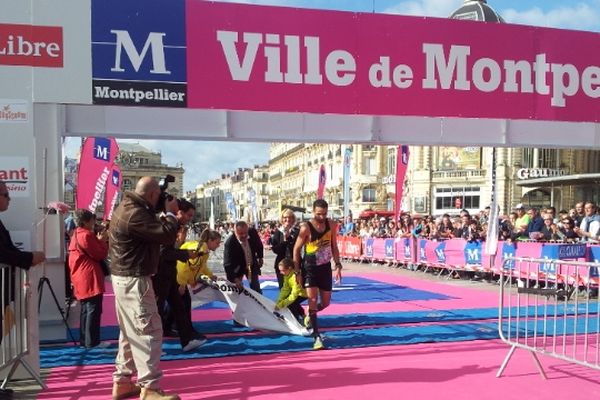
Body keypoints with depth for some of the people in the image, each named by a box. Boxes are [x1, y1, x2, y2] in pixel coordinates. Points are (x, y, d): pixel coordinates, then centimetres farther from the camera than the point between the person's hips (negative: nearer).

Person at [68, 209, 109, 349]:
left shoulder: (76, 235, 16)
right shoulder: (87, 235, -15)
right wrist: (103, 241, 0)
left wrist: (98, 240, 12)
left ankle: (84, 340, 20)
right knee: (93, 310, -7)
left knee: (86, 310, 15)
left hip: (81, 278, 10)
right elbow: (100, 255, -12)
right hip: (90, 278, -10)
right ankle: (92, 342, -5)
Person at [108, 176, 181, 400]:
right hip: (134, 280, -11)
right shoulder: (135, 214, -22)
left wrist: (162, 215, 7)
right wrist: (170, 213, -8)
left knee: (131, 332, 17)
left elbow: (152, 230, 19)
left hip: (126, 278, 11)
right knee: (148, 332, -7)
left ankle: (121, 382, 24)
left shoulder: (128, 207, 11)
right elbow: (166, 236, -24)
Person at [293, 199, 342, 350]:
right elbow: (296, 249, -9)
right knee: (313, 300, -13)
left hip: (325, 268, 5)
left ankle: (310, 316, 43)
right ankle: (317, 337, -9)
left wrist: (338, 265, 0)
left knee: (325, 303, 11)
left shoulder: (332, 225, -3)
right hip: (310, 269, -4)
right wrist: (297, 272, -10)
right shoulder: (306, 228, -16)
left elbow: (334, 246, 8)